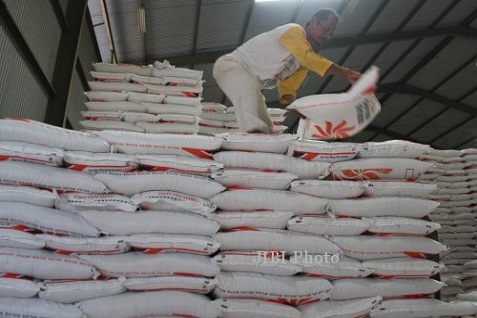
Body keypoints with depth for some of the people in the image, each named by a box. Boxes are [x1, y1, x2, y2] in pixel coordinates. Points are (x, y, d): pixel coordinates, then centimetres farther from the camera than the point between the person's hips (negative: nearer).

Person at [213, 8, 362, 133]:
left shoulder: (305, 58, 9)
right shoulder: (295, 31, -16)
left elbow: (287, 87, 5)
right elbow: (309, 58, -35)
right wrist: (346, 73, -42)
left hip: (250, 85, 10)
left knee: (267, 128, 1)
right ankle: (253, 131, -58)